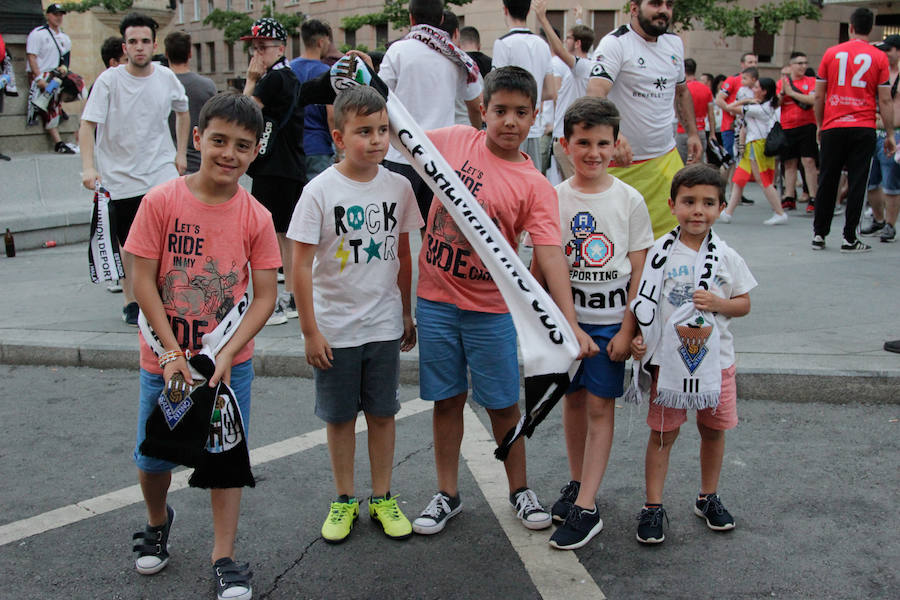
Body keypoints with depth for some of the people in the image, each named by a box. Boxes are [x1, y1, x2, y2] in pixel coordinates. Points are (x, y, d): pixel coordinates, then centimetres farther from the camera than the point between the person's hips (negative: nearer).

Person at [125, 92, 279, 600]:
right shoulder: (161, 201, -11)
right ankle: (158, 521, 45)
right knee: (153, 457, 14)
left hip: (230, 361, 0)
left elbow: (266, 295, -6)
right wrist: (172, 353, -16)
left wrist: (228, 354, -17)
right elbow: (143, 281, -11)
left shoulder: (256, 217, -7)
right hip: (165, 358, 0)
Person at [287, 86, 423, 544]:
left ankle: (382, 498, 27)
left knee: (382, 413, 12)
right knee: (340, 417, 11)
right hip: (335, 328, -2)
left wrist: (407, 313, 12)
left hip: (384, 325, 3)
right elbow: (301, 265, -10)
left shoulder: (398, 186, -1)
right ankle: (344, 501, 27)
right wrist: (310, 330, -11)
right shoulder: (320, 191, -12)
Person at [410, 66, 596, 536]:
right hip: (435, 301, 2)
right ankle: (447, 494, 27)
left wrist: (571, 323, -27)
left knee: (502, 404, 9)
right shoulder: (454, 140, -1)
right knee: (447, 399, 12)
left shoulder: (535, 187, -9)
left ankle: (520, 490, 29)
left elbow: (550, 254, -18)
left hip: (490, 309, -2)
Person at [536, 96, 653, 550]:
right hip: (566, 315, 2)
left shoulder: (629, 200, -5)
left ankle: (587, 508, 2)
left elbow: (639, 272, -4)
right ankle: (577, 483, 30)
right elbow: (543, 265, 4)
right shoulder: (554, 198, -1)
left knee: (600, 406, -1)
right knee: (573, 400, 13)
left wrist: (627, 330, -8)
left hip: (611, 320, -2)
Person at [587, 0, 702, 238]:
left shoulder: (675, 43, 11)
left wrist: (692, 132, 18)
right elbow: (595, 93, -28)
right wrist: (613, 134, -45)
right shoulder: (615, 43, -12)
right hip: (623, 160, -6)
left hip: (667, 156, 6)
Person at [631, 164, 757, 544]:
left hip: (716, 357, 3)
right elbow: (643, 301, 1)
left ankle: (708, 498, 32)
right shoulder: (660, 253, -4)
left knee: (714, 428, 13)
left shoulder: (726, 257, 1)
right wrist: (636, 337, -12)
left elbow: (744, 303, 7)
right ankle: (653, 506, 13)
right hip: (669, 357, -2)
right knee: (663, 433, 3)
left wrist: (719, 304, -13)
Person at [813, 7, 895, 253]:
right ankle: (849, 238, 4)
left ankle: (819, 234, 14)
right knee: (857, 182, 2)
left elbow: (818, 96, 6)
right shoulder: (879, 57, 1)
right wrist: (889, 135, 5)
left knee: (827, 181, 9)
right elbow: (885, 100, -1)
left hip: (833, 127, 1)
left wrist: (820, 126, 17)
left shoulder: (831, 53, 4)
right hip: (864, 129, -1)